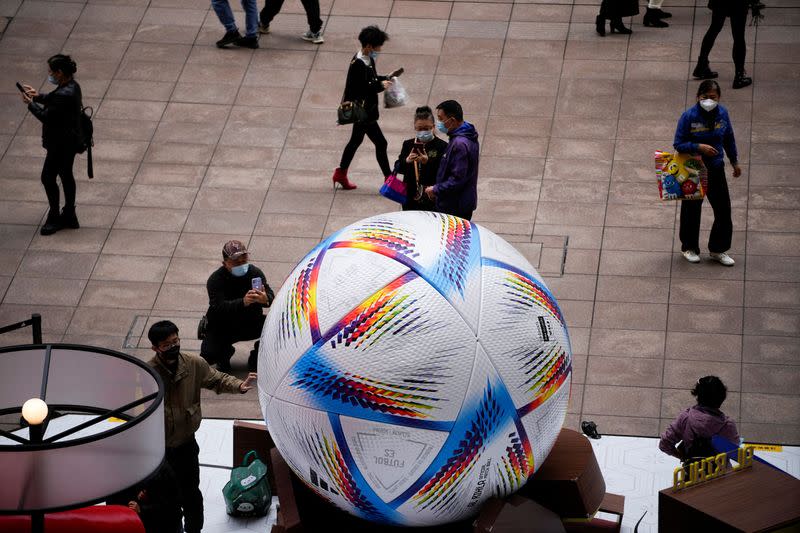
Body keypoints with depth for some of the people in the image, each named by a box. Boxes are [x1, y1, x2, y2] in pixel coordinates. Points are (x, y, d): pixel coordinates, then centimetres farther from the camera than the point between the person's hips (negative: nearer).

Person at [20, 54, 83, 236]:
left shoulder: (64, 94, -30)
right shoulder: (72, 85, 1)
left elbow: (47, 117, -24)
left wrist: (31, 103, -11)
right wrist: (39, 96, 7)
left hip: (61, 144, -10)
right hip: (69, 141, 10)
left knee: (48, 177, 2)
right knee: (66, 175, 19)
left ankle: (54, 217, 13)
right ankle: (69, 216, 30)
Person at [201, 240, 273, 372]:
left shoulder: (255, 272, -6)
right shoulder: (215, 280, -18)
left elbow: (271, 297, -13)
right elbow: (218, 306, -33)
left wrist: (265, 299, -41)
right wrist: (243, 302, -51)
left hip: (251, 324, 3)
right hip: (221, 328, -3)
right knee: (208, 355, -25)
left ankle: (256, 358, 3)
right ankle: (225, 351, 15)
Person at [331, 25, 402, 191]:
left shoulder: (368, 60, 7)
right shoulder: (358, 64, -23)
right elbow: (359, 90, -25)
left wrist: (386, 78, 7)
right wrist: (380, 86, -22)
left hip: (364, 110, 10)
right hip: (363, 112, -10)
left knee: (356, 140, 19)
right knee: (380, 143, -5)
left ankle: (341, 174, 29)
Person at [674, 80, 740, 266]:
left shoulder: (722, 113, -4)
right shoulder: (689, 116, -17)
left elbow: (729, 139, 10)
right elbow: (678, 144, -14)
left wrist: (735, 162, 18)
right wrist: (699, 147, -28)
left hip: (716, 169, 4)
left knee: (723, 209, 5)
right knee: (692, 210, 10)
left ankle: (718, 249, 22)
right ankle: (689, 248, 30)